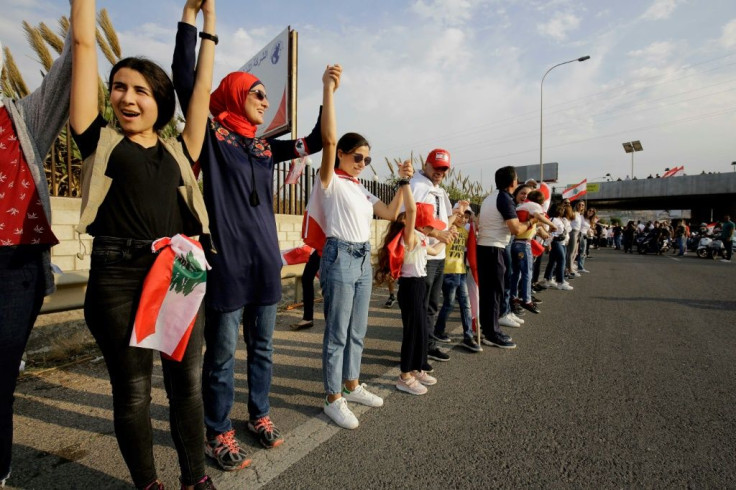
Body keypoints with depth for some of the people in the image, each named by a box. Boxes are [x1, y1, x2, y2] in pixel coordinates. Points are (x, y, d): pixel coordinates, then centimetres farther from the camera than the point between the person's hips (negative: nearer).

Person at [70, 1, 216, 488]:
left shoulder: (178, 152, 13)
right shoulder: (102, 141, 8)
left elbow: (202, 89, 16)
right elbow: (84, 44, 8)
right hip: (118, 278, -2)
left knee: (187, 382, 10)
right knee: (133, 390, 8)